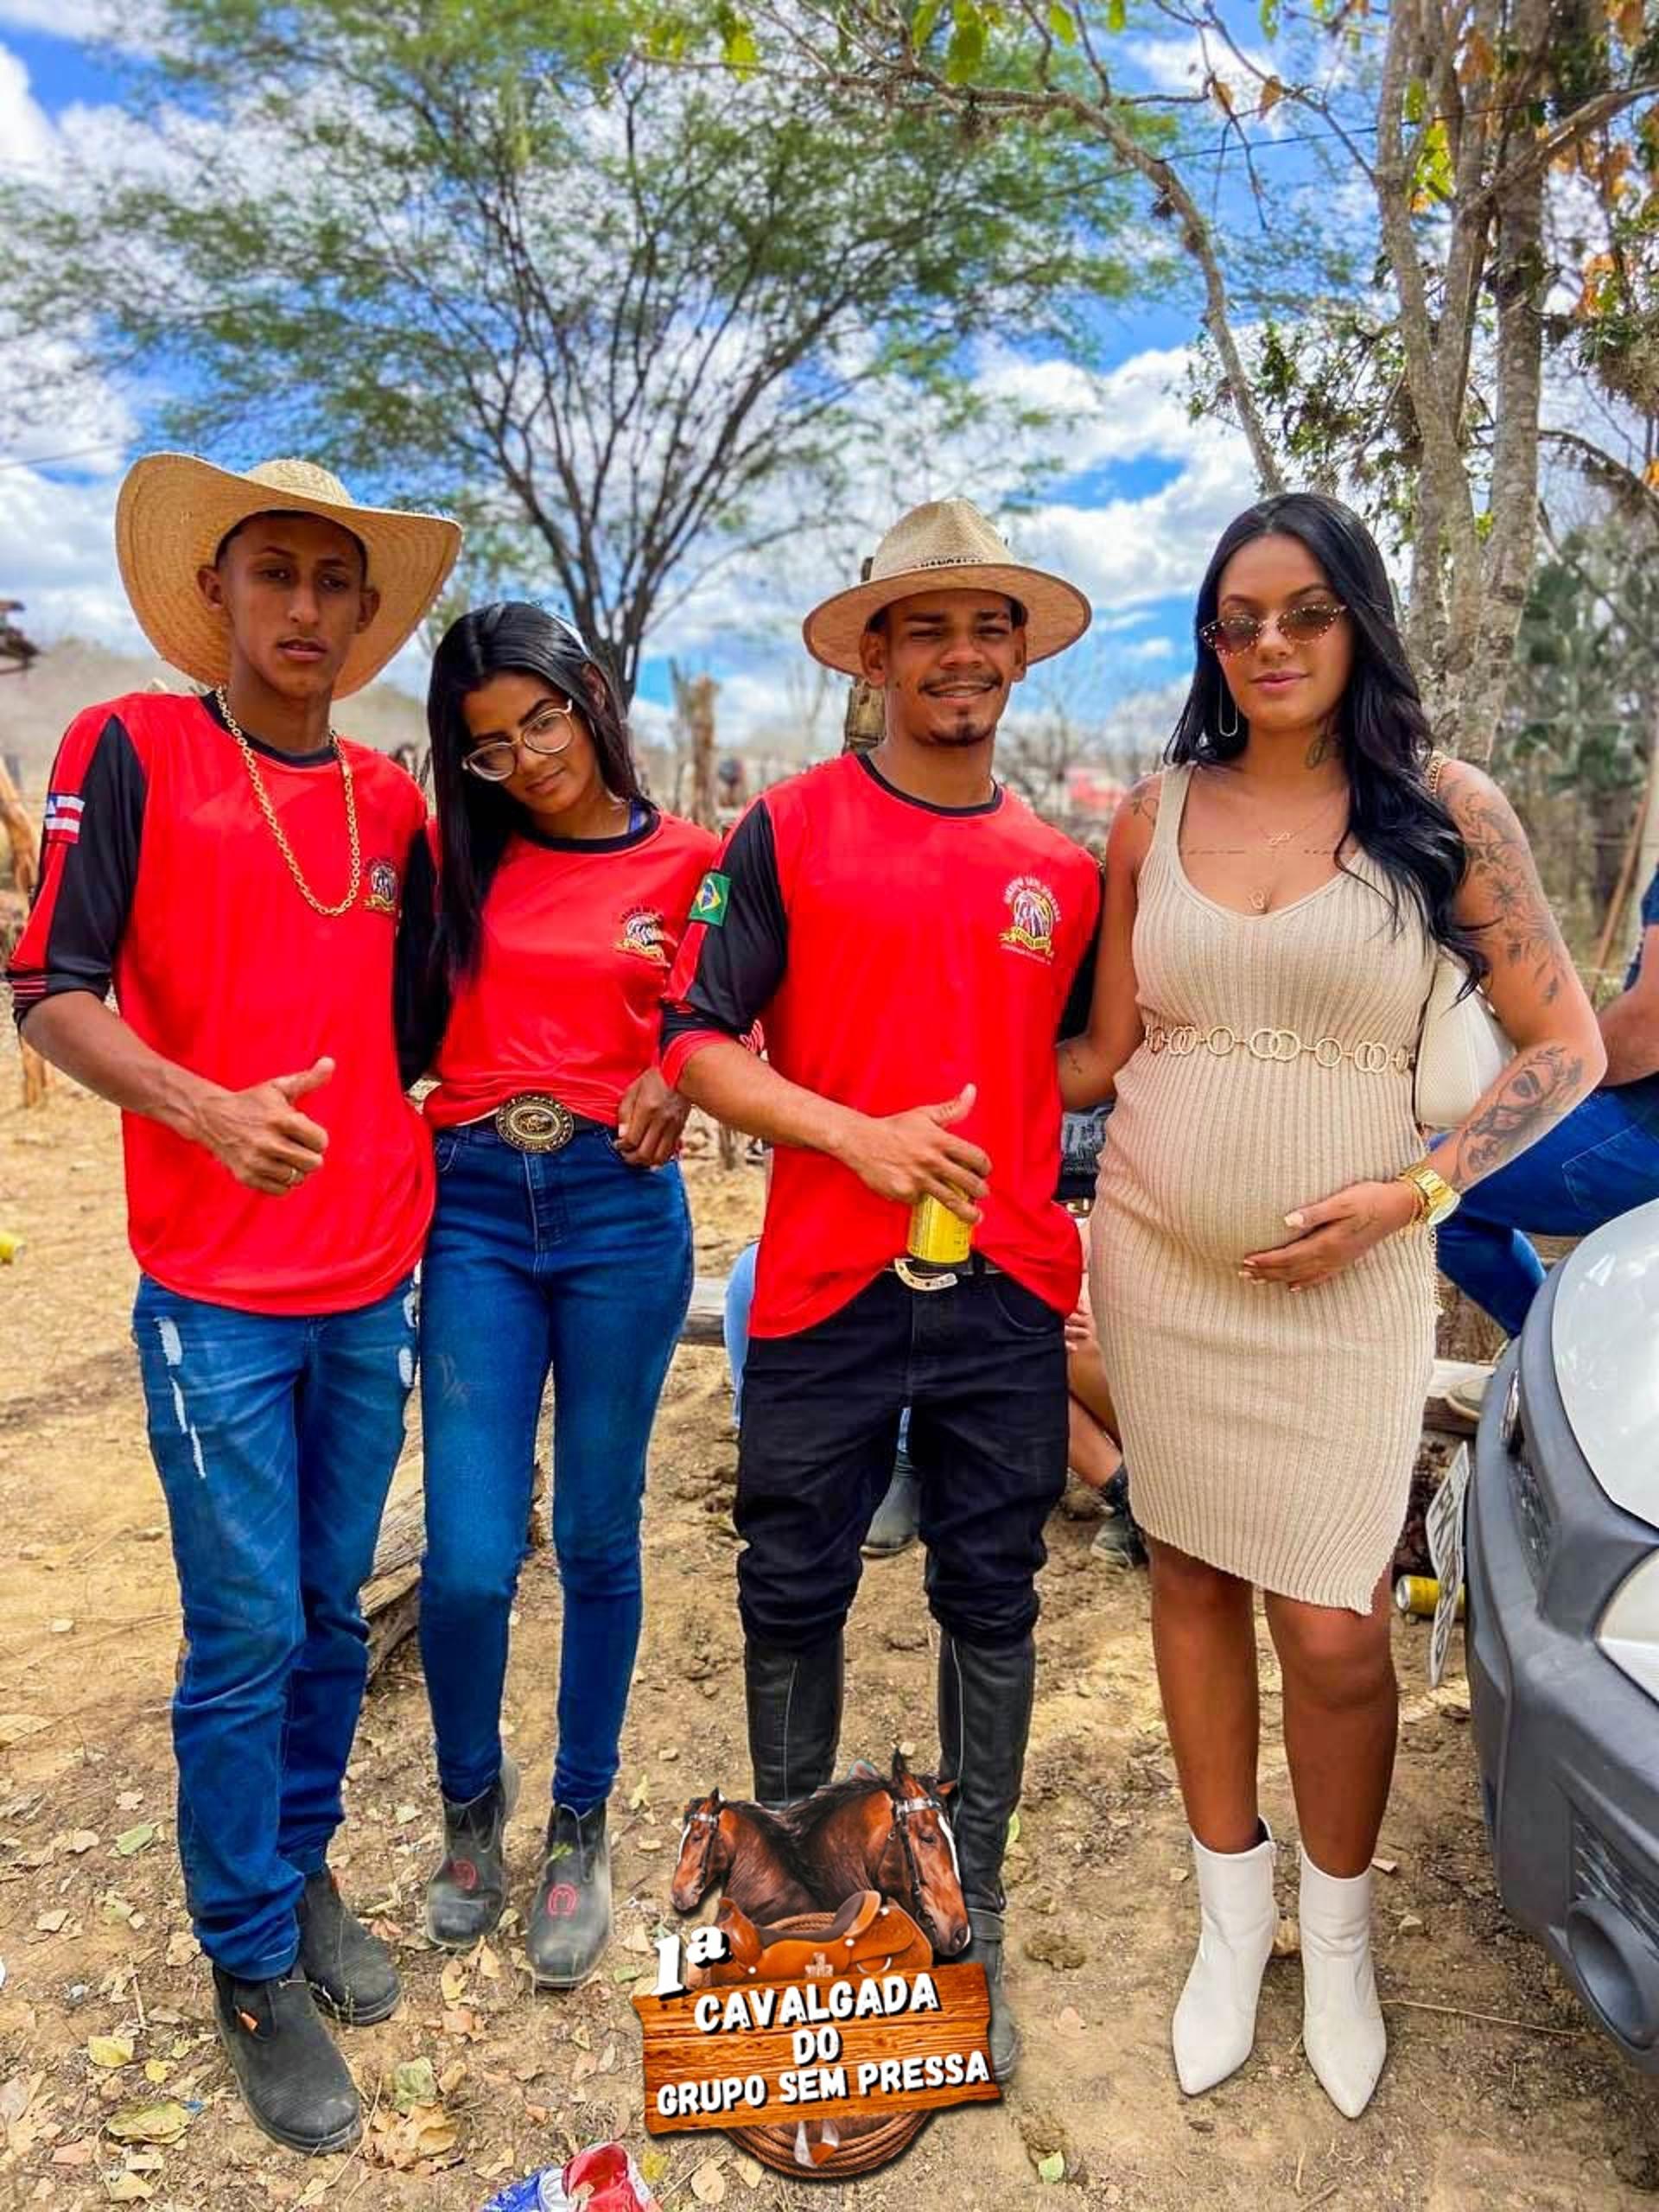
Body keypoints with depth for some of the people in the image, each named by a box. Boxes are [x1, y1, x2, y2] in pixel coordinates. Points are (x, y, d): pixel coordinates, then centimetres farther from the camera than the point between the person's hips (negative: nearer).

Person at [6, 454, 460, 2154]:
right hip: (216, 1292, -4)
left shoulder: (393, 801, 9)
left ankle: (300, 1868, 37)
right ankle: (251, 1963, 24)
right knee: (244, 1631, 3)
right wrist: (205, 1108, -24)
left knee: (333, 1610, 15)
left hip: (374, 1281, 5)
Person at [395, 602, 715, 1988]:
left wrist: (674, 1086, -17)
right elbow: (409, 1033, 10)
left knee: (598, 1539, 9)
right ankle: (473, 1801, 29)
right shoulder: (458, 859, 8)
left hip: (621, 1208, -1)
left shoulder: (686, 860, 2)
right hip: (474, 1207, 1)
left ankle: (580, 1826, 31)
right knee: (468, 1562, -2)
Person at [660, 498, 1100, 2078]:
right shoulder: (787, 833, -1)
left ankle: (971, 1921, 30)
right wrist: (856, 1134, -17)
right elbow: (696, 1038, -5)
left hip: (1008, 1292, 3)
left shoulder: (1065, 868, 9)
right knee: (795, 1597, 11)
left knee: (991, 1601, 11)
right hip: (825, 1287, -2)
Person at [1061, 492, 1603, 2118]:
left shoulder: (1448, 813, -3)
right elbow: (1107, 1052, 10)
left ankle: (1338, 1935, 29)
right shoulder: (1157, 813, 4)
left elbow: (1565, 1045, 0)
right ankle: (1232, 1913, 34)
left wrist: (1409, 1193, -11)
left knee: (1331, 1631, 0)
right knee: (1192, 1575, 12)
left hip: (1338, 1283, -2)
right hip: (1153, 1259, 3)